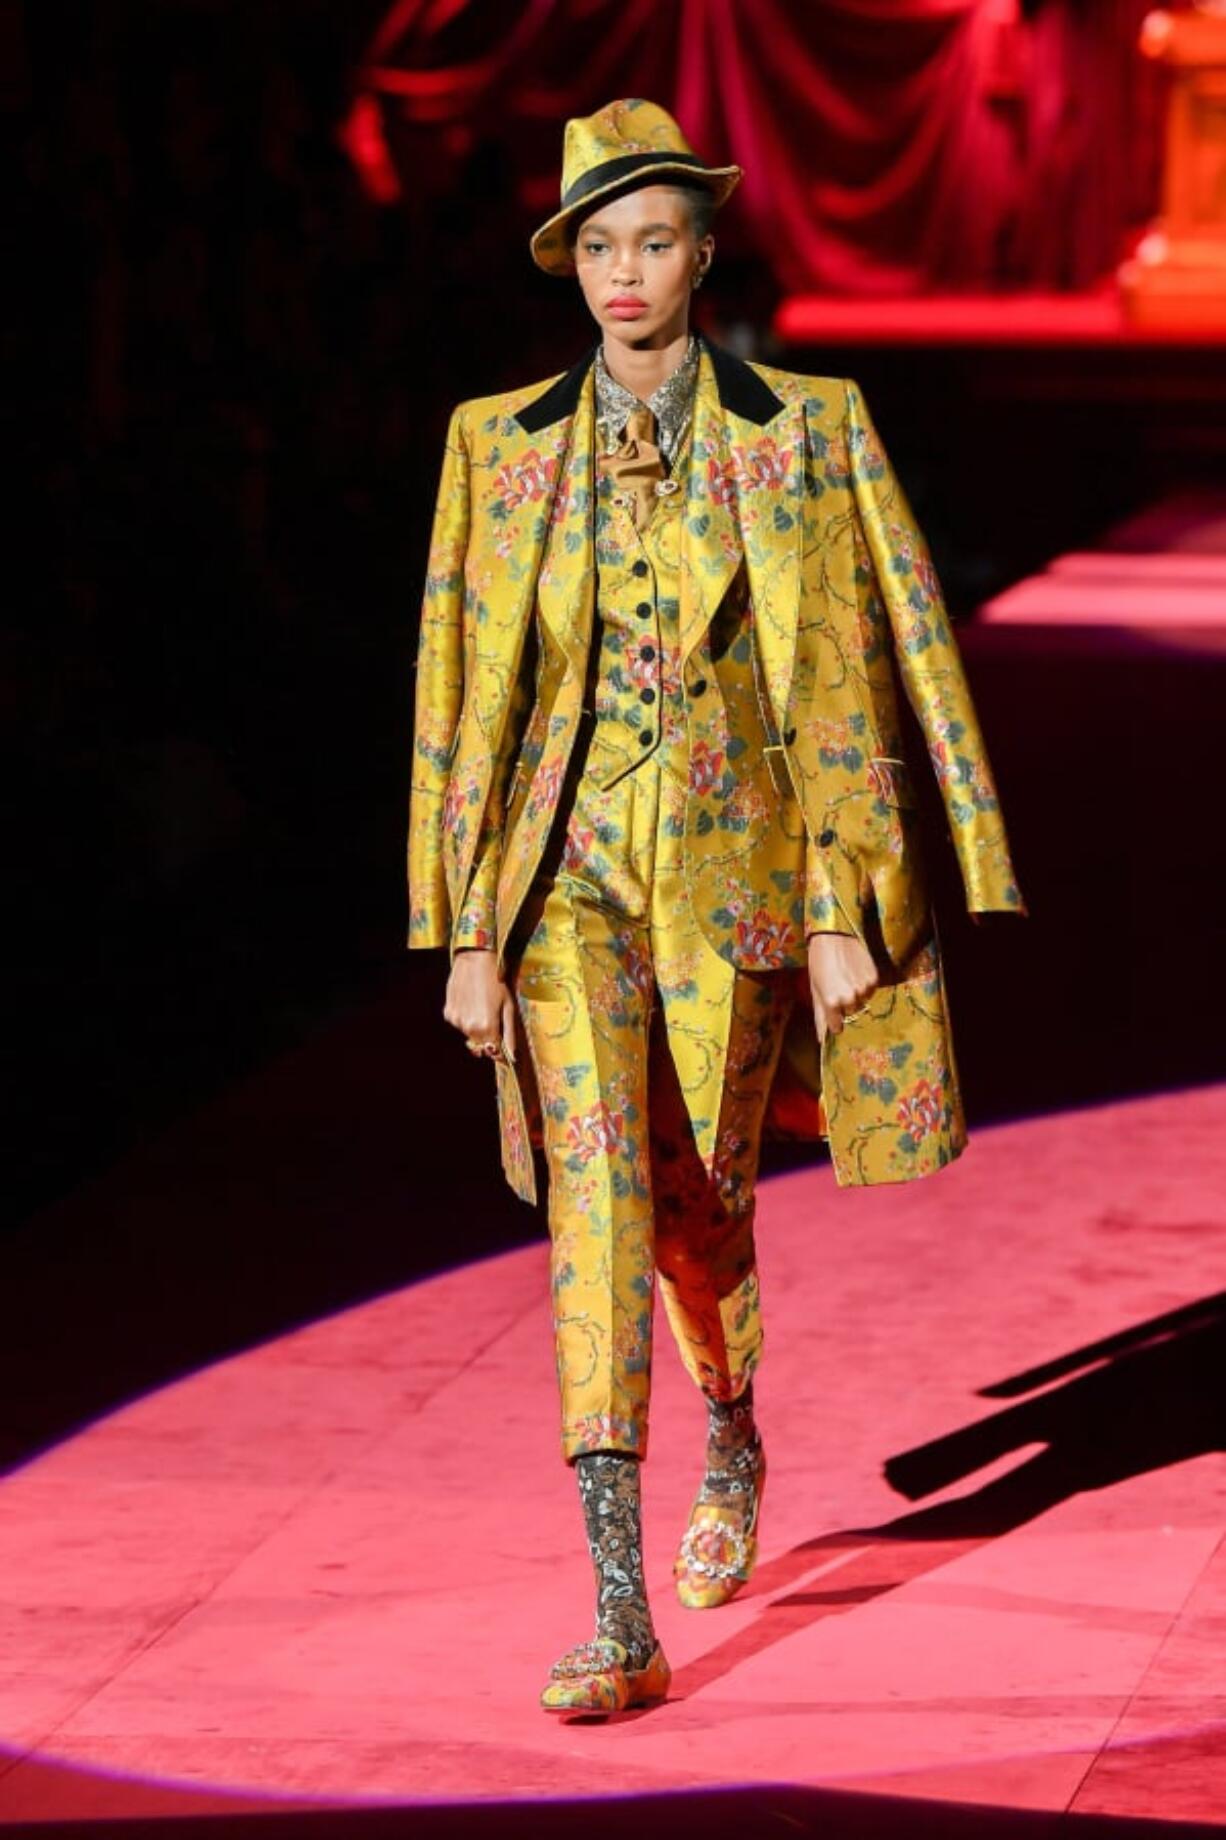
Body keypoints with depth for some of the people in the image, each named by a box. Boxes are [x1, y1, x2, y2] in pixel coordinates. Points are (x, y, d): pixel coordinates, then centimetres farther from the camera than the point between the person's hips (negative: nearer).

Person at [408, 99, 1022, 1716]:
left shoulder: (800, 433, 0)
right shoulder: (502, 445, 3)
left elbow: (845, 674, 0)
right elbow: (464, 689, 5)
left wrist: (845, 910, -3)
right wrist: (465, 930, 3)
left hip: (731, 859, 0)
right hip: (569, 867, 0)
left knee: (699, 1202, 10)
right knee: (596, 1194, -14)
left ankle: (733, 1439, 47)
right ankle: (624, 1626, -17)